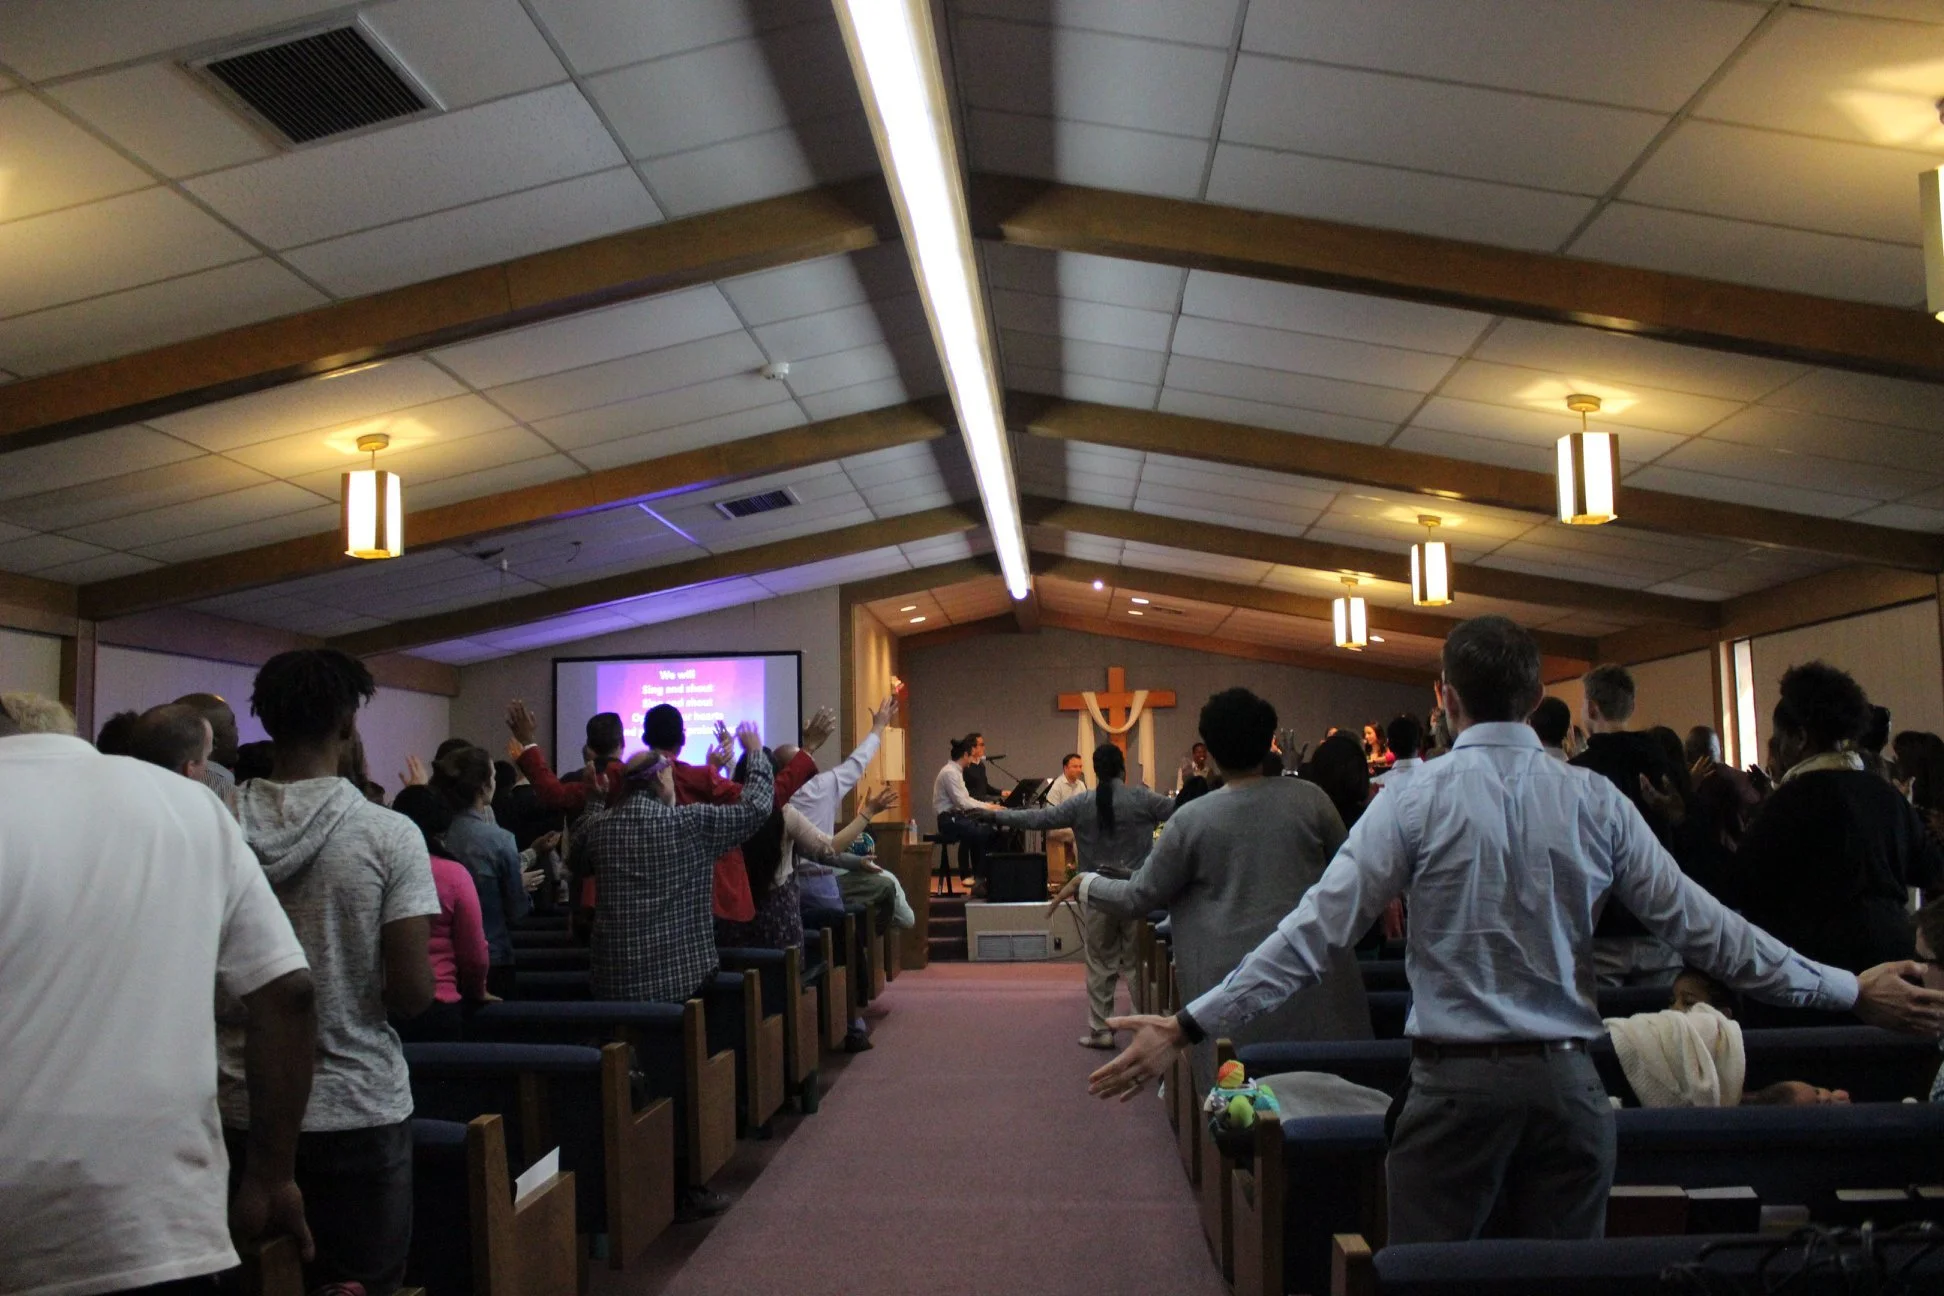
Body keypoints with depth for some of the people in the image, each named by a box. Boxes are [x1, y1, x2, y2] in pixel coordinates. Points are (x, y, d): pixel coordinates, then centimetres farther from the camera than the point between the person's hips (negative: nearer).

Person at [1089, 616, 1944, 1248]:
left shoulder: (1416, 801, -9)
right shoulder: (1594, 801, 0)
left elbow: (1316, 932, -13)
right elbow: (1698, 925, 3)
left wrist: (1191, 1027, -10)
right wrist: (1850, 993, 15)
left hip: (1455, 1085, -3)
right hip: (1568, 1084, 3)